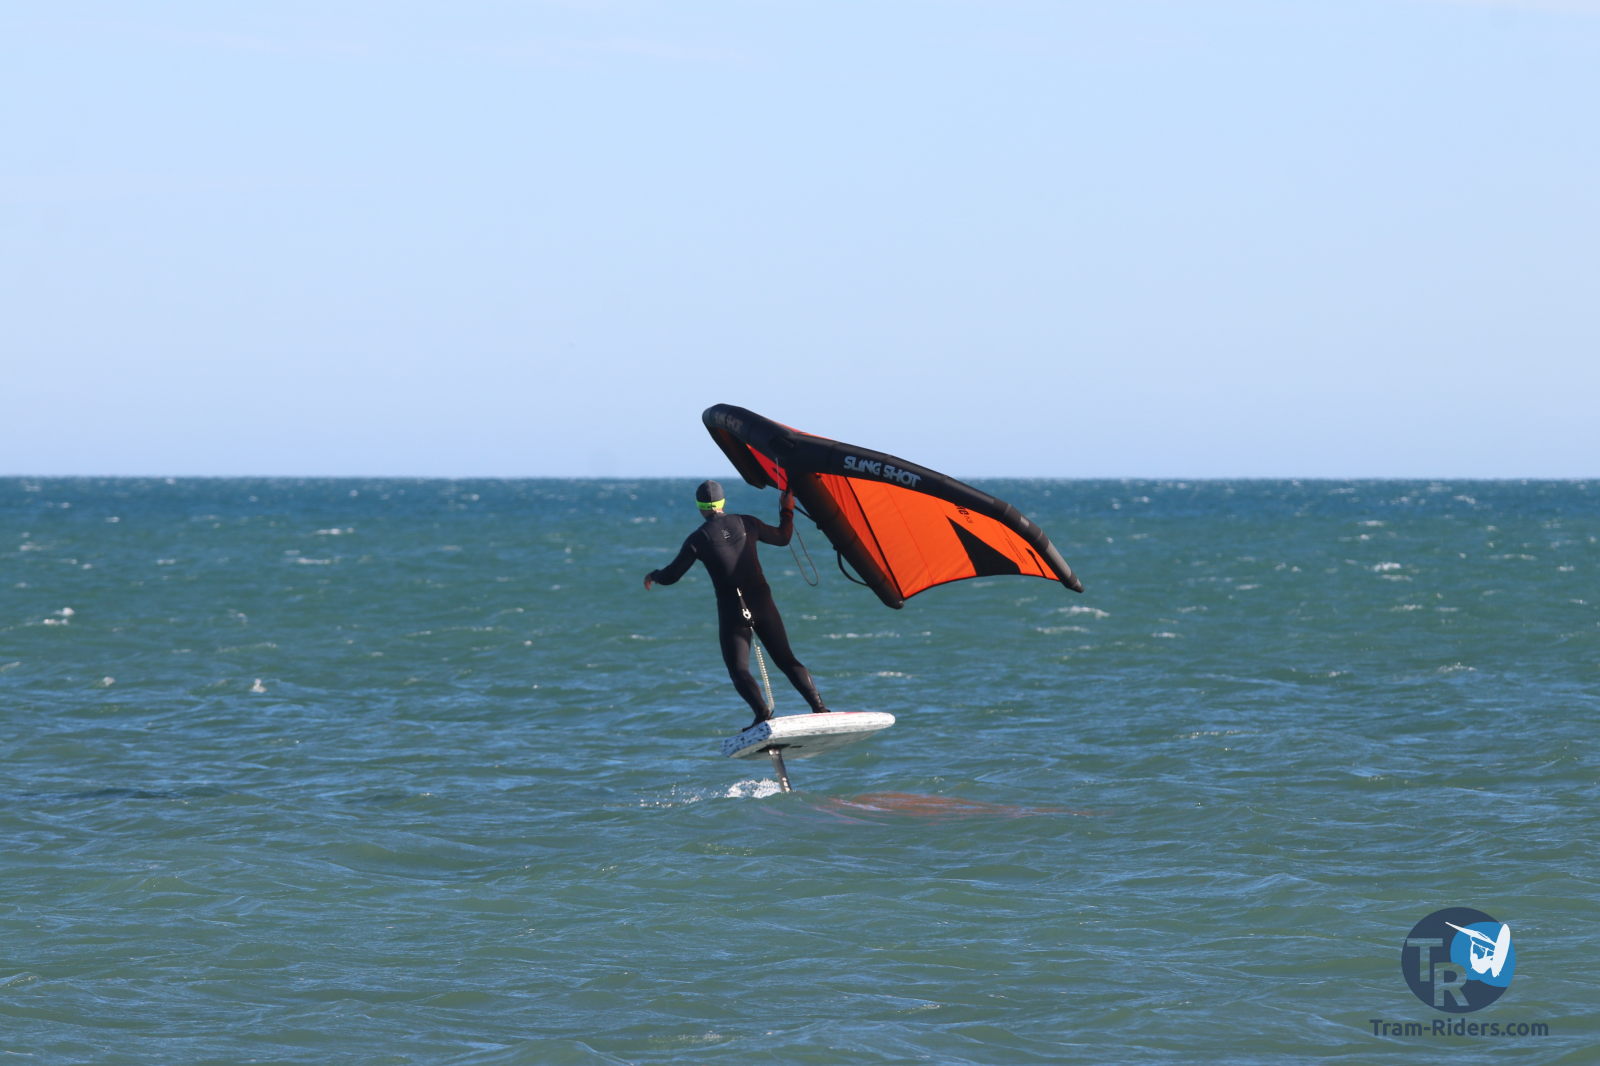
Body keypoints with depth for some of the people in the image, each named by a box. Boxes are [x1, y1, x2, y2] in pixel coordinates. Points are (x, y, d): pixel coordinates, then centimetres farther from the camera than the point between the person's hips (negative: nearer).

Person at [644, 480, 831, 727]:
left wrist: (653, 576, 23)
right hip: (763, 605, 3)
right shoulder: (746, 523, 5)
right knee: (786, 660, 10)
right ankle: (818, 706, -4)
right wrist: (787, 510, 34)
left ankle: (762, 712, -26)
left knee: (738, 669, -2)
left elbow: (671, 576, 2)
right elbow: (782, 538, 20)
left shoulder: (697, 539, -4)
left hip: (732, 612, -3)